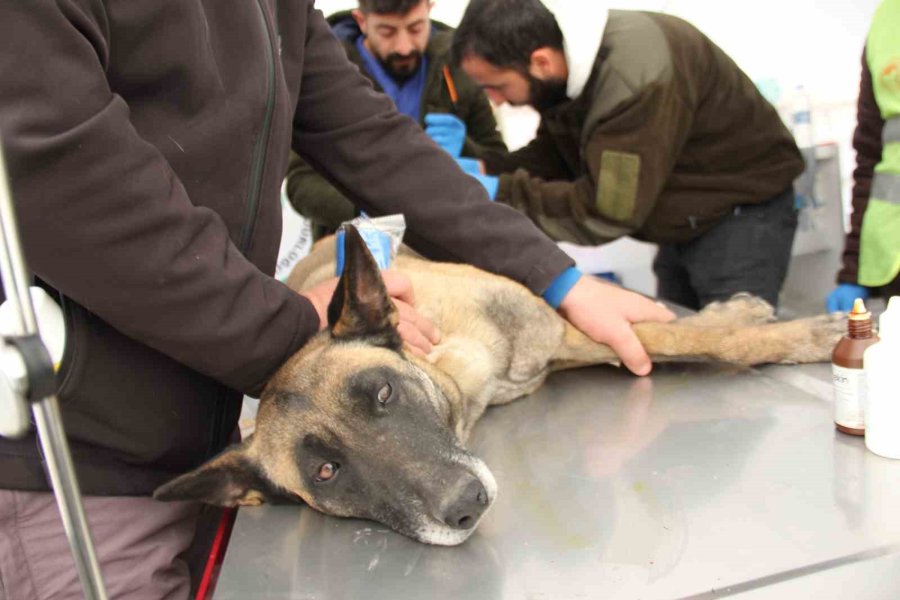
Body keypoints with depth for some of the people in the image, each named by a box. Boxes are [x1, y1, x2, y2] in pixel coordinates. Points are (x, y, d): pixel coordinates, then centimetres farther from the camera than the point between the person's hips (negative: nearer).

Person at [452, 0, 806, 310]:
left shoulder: (635, 78, -35)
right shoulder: (565, 68, -9)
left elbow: (605, 212, -33)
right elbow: (555, 157, -2)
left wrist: (497, 192, -30)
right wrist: (483, 169, -17)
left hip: (742, 211, -8)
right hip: (686, 222, 8)